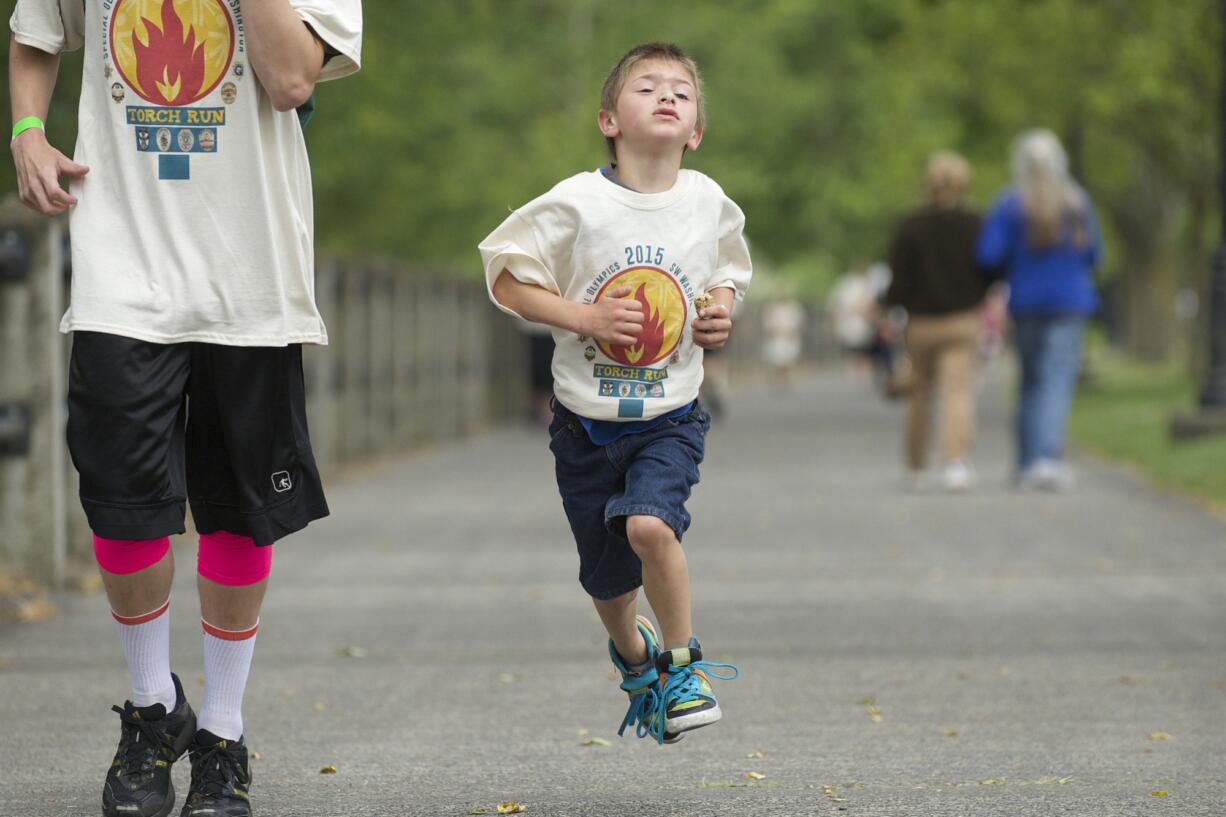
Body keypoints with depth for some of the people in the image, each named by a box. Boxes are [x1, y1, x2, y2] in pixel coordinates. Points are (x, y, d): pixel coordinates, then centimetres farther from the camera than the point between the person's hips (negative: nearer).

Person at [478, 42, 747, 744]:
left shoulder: (709, 204, -3)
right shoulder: (577, 204, -12)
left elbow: (726, 277, 15)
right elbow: (508, 282, -7)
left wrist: (721, 316, -7)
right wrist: (585, 318, -20)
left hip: (671, 418, 0)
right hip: (588, 418, 0)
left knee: (650, 525, -28)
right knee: (609, 578, 11)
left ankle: (683, 659, -4)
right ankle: (631, 654, 46)